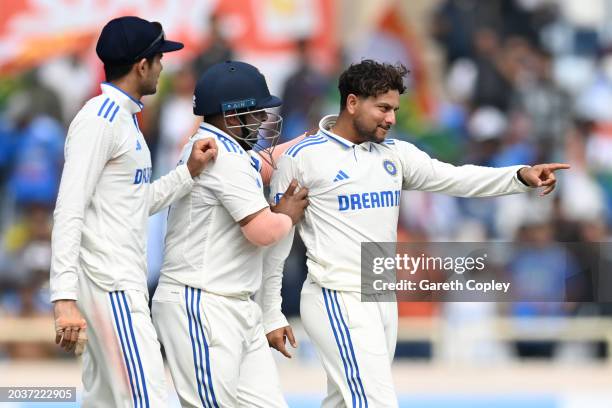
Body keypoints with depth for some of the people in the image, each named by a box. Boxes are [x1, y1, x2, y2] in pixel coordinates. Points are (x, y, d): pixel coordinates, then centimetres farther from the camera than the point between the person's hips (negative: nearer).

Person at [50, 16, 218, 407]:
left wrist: (190, 171, 9)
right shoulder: (99, 119, -12)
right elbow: (69, 211, -20)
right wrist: (64, 298, -27)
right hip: (110, 287, -10)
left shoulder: (125, 118, 19)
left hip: (125, 284, 10)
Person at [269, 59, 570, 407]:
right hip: (339, 300, -6)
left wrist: (521, 176, -17)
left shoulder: (396, 154, 9)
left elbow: (454, 178, -1)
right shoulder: (302, 157, -6)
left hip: (384, 301, 6)